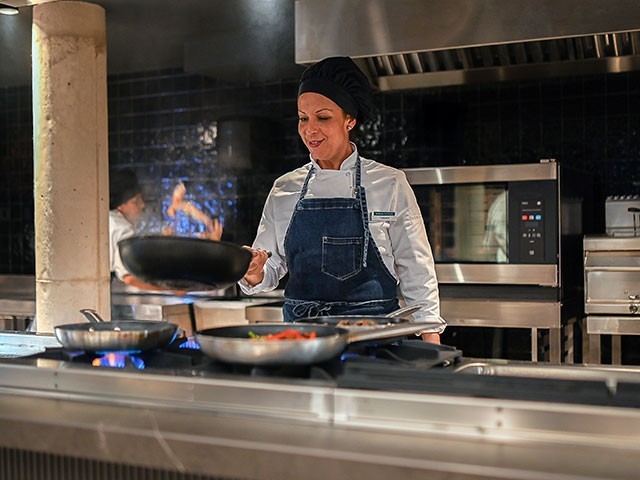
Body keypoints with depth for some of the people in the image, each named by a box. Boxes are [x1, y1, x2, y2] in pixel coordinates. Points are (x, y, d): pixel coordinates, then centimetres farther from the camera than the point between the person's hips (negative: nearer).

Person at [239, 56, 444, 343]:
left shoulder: (390, 184, 0)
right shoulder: (284, 190, 8)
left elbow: (416, 269, 2)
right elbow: (271, 267, 11)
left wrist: (431, 342, -4)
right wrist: (254, 275, -11)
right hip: (301, 334, 2)